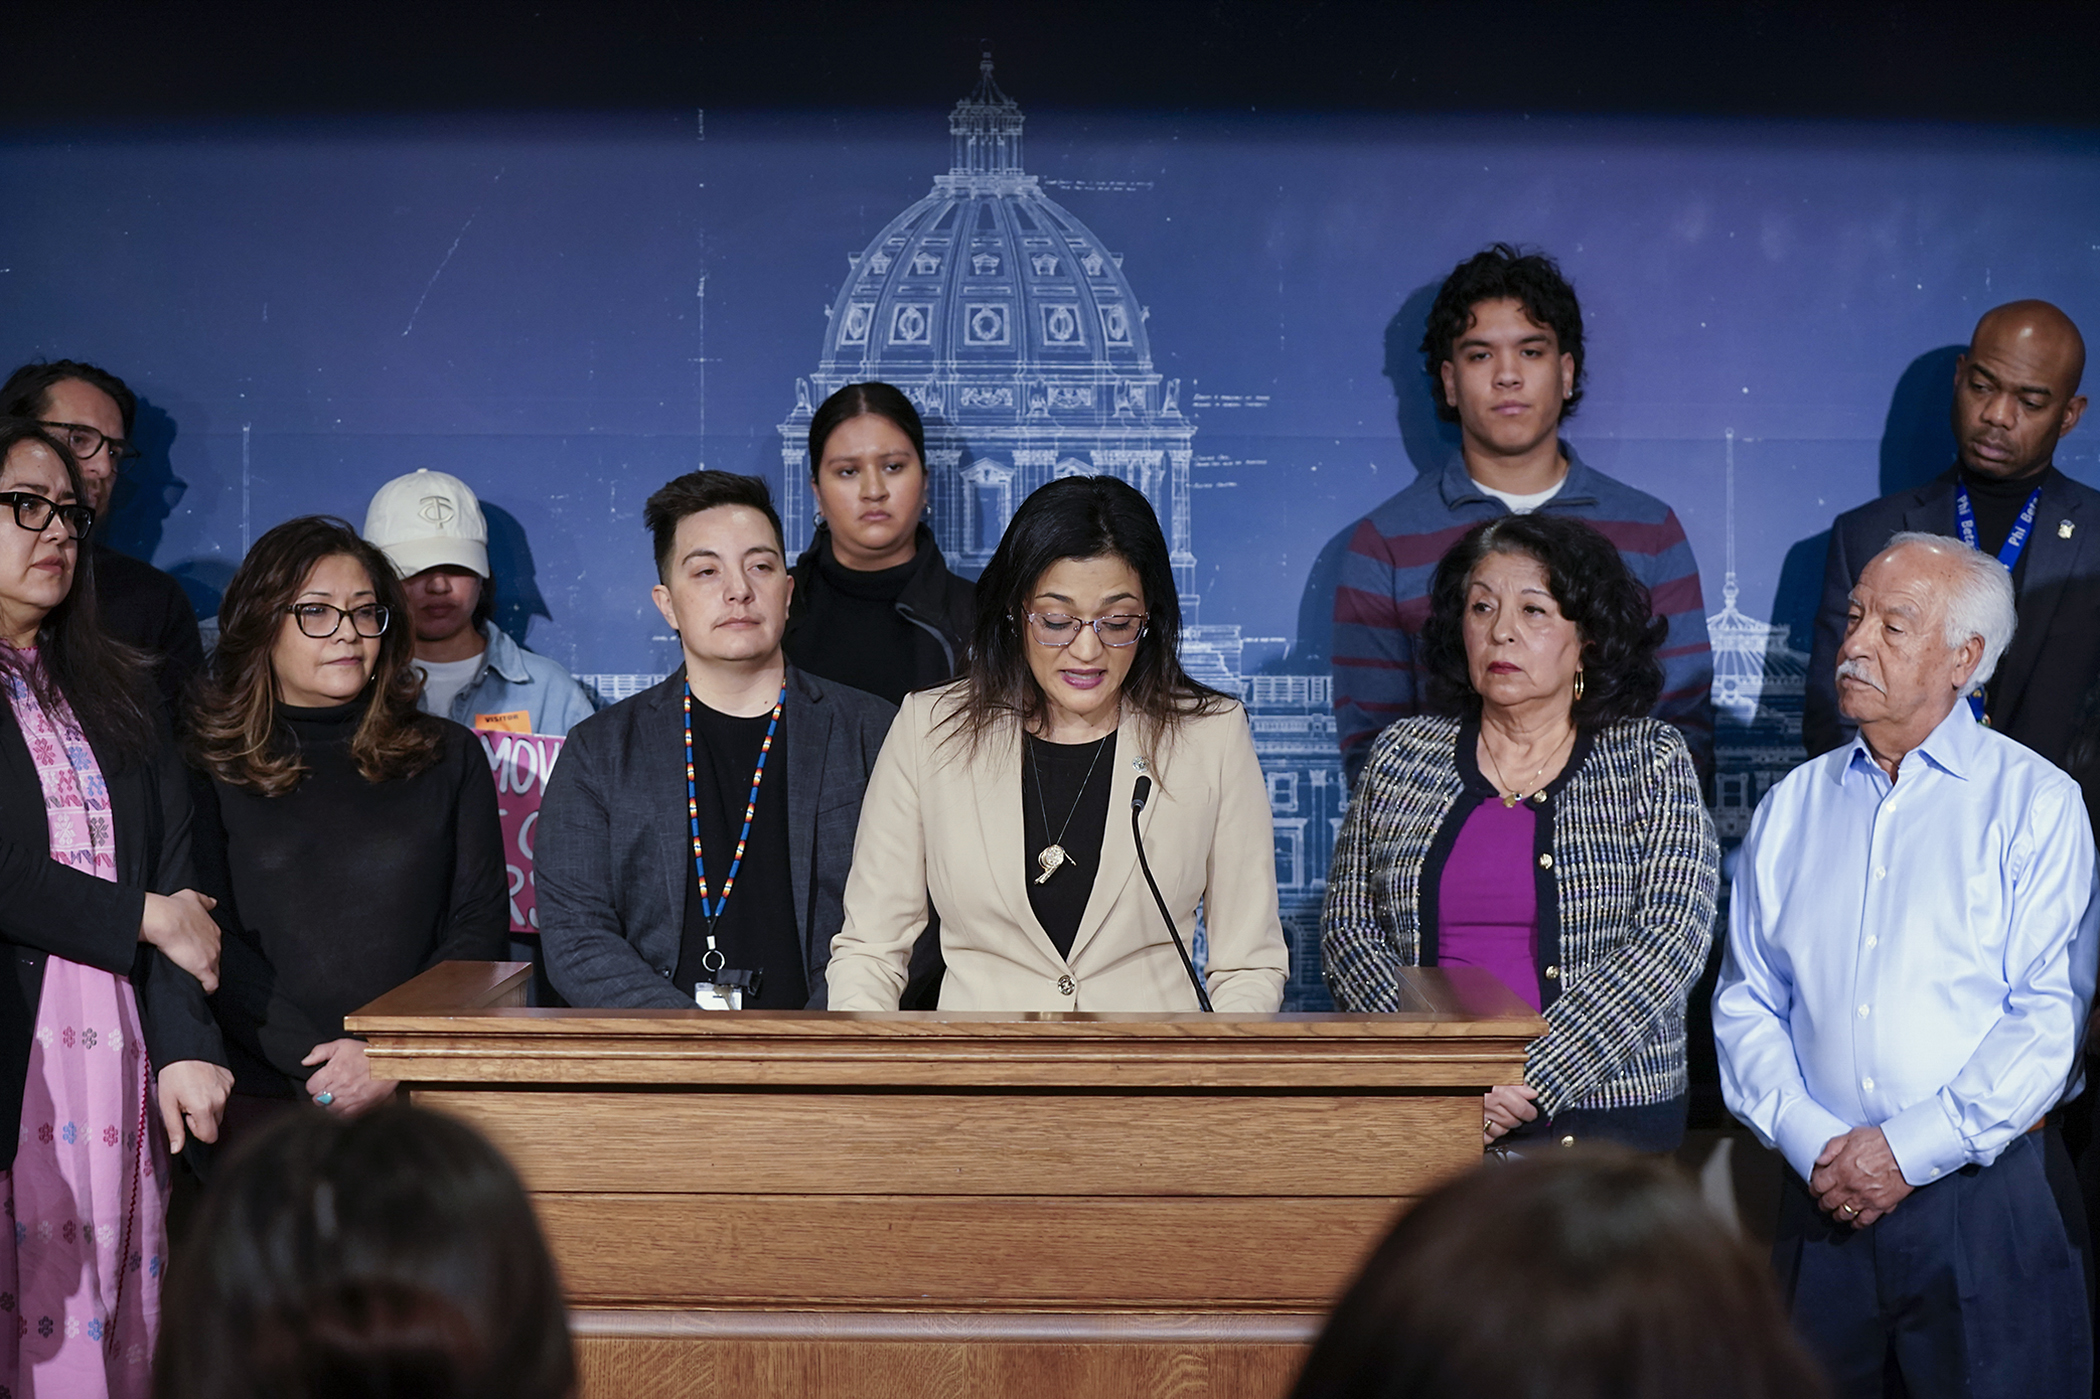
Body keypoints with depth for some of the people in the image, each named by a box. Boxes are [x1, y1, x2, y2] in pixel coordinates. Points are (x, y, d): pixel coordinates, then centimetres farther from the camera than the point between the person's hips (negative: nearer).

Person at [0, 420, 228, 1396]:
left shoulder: (113, 691, 17)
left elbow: (173, 870, 8)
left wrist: (184, 1047, -3)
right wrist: (147, 917, -3)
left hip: (115, 1056, 5)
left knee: (110, 1312, 4)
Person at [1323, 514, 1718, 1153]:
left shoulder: (1653, 761, 5)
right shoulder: (1403, 755, 11)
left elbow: (1670, 938, -5)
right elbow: (1348, 923, 8)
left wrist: (1530, 1080, -14)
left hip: (1606, 1118, -1)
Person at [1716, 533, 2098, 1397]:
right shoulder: (1792, 806, 11)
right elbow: (1745, 1001, 8)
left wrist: (1911, 1149, -13)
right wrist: (1809, 1140, -8)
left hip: (1980, 1203, -3)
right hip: (1822, 1199, 3)